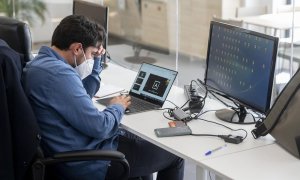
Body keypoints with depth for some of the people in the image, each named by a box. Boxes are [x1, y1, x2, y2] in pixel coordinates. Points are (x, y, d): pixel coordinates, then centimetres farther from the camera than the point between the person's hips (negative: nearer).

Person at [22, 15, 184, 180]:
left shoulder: (40, 62, 6)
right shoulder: (59, 73, -27)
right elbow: (99, 127, -26)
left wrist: (96, 61, 9)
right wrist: (117, 107, -5)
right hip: (87, 162, -10)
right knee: (174, 156, 6)